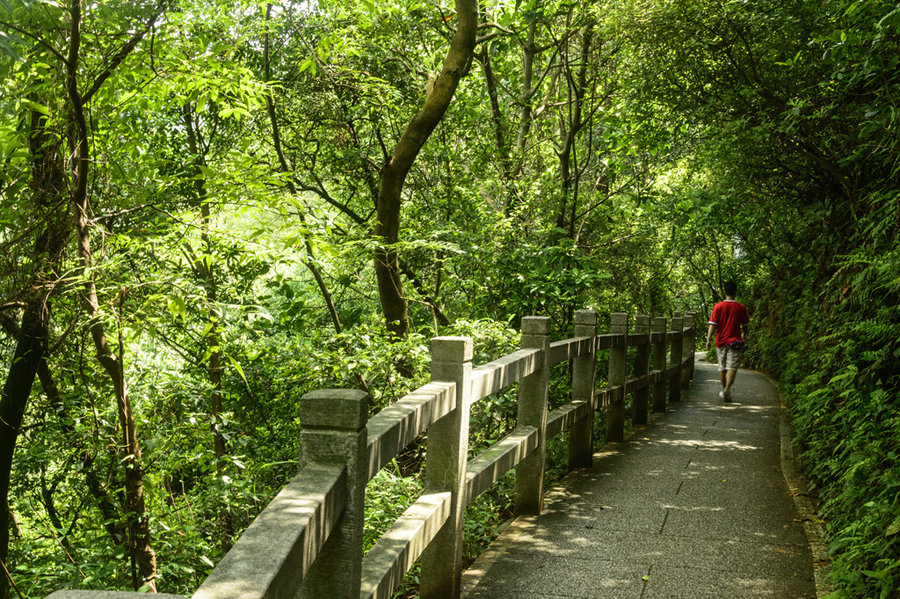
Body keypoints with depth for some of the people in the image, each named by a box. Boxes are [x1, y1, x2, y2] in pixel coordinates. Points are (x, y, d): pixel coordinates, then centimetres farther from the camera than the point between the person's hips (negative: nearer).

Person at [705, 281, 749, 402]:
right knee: (732, 366, -6)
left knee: (722, 367, 14)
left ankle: (724, 390, 25)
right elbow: (744, 326, 8)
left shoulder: (718, 307, -4)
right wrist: (743, 335, 26)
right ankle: (727, 389, -25)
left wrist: (708, 339, -7)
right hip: (735, 341, -1)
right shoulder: (741, 308, -2)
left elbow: (712, 325, -9)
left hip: (721, 341, 1)